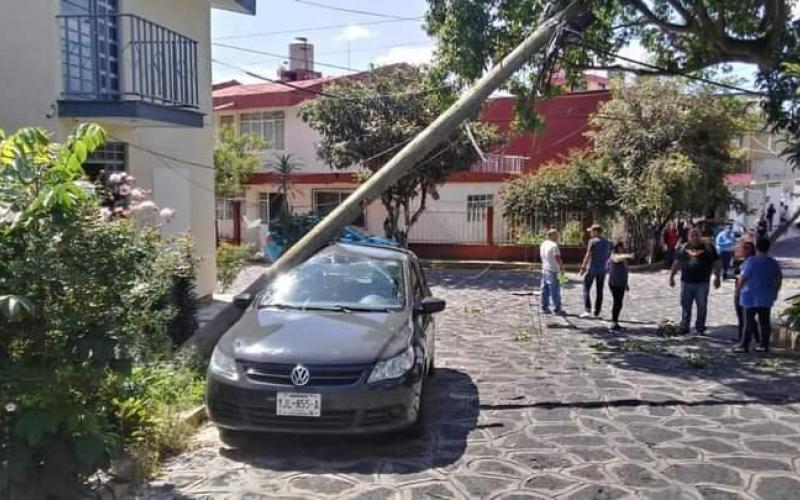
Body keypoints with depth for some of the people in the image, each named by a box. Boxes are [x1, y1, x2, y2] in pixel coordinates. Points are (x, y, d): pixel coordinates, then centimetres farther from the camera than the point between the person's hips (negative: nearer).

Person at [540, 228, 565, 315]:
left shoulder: (543, 244, 10)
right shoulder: (554, 245, -16)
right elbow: (558, 258, -17)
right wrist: (562, 266, -3)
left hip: (544, 269, 8)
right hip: (552, 270, -8)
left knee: (545, 290, 11)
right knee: (555, 290, -2)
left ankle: (545, 307, 15)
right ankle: (557, 309, 1)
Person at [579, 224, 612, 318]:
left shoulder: (593, 241, -11)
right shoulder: (607, 242, 8)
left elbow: (588, 255, -14)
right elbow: (608, 256, 10)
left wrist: (583, 267, -9)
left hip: (592, 268, -6)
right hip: (602, 269, 6)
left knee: (586, 289, 2)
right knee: (599, 291, 10)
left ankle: (587, 310, -8)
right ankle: (597, 313, 12)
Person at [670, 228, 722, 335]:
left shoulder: (708, 247, 1)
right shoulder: (684, 248, 9)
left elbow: (716, 263, 0)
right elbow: (677, 263, 16)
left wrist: (717, 277, -7)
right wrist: (672, 275, 14)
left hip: (702, 283, -2)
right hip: (686, 282, 2)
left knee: (702, 307, 4)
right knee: (685, 306, 7)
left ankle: (700, 328, 15)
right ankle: (684, 327, 16)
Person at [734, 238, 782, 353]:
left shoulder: (752, 261, -14)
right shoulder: (774, 263, 5)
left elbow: (742, 278, -14)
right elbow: (779, 279, 13)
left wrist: (739, 289, 2)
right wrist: (775, 292, 23)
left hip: (751, 296, -5)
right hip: (767, 297, 6)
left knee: (749, 321, -3)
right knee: (765, 321, 10)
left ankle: (745, 345, -1)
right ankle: (765, 345, 15)